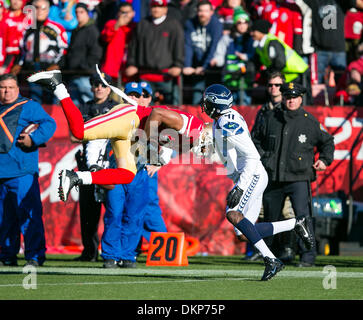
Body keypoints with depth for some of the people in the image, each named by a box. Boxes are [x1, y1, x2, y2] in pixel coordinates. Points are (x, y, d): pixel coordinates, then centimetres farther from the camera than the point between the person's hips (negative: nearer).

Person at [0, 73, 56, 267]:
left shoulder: (29, 107, 3)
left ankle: (35, 256, -9)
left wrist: (34, 139, -19)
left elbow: (49, 124, -6)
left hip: (22, 172, -6)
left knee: (28, 214, -10)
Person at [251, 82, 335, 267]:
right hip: (273, 179, 3)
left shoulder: (310, 122, 1)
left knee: (303, 216, -14)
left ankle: (308, 256, -9)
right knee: (270, 216, 12)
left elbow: (327, 141, 15)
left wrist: (324, 160, 2)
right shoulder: (270, 118, 6)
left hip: (299, 177, -3)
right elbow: (257, 140, 20)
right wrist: (262, 158, 6)